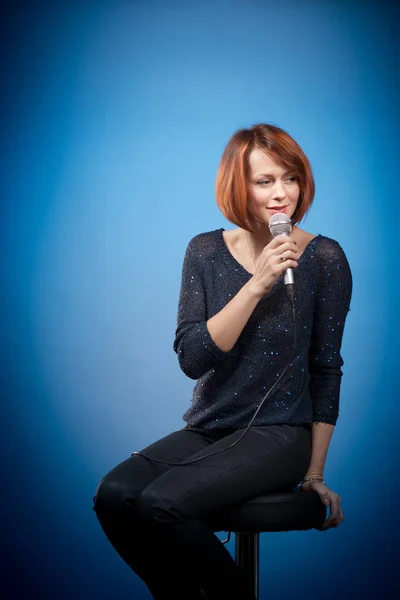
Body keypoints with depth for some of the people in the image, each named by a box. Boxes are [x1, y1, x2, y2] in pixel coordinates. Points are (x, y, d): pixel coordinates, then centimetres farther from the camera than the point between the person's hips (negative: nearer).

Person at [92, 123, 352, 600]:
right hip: (207, 429, 4)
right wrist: (257, 286, -18)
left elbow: (326, 370, 0)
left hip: (279, 434, -4)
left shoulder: (325, 258, -5)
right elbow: (192, 358, -8)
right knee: (114, 495, -22)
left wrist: (315, 472, 1)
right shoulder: (206, 251, 3)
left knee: (162, 503, -27)